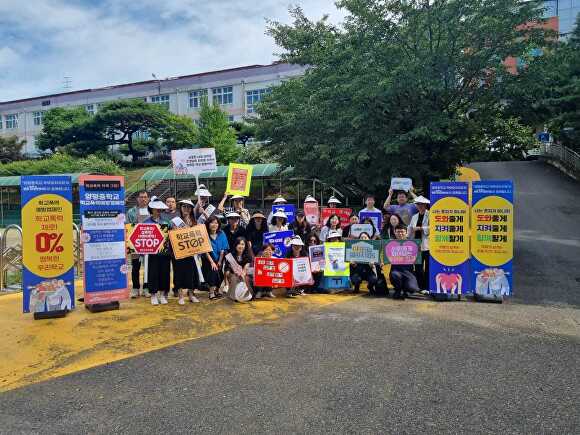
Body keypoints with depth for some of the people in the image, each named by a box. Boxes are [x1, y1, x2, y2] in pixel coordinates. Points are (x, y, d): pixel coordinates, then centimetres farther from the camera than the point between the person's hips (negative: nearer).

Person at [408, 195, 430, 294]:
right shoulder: (414, 217, 18)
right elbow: (409, 230, 14)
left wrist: (420, 228, -14)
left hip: (426, 245, -6)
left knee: (427, 267, -2)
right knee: (417, 267, 8)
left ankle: (426, 288, 4)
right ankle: (419, 286, 16)